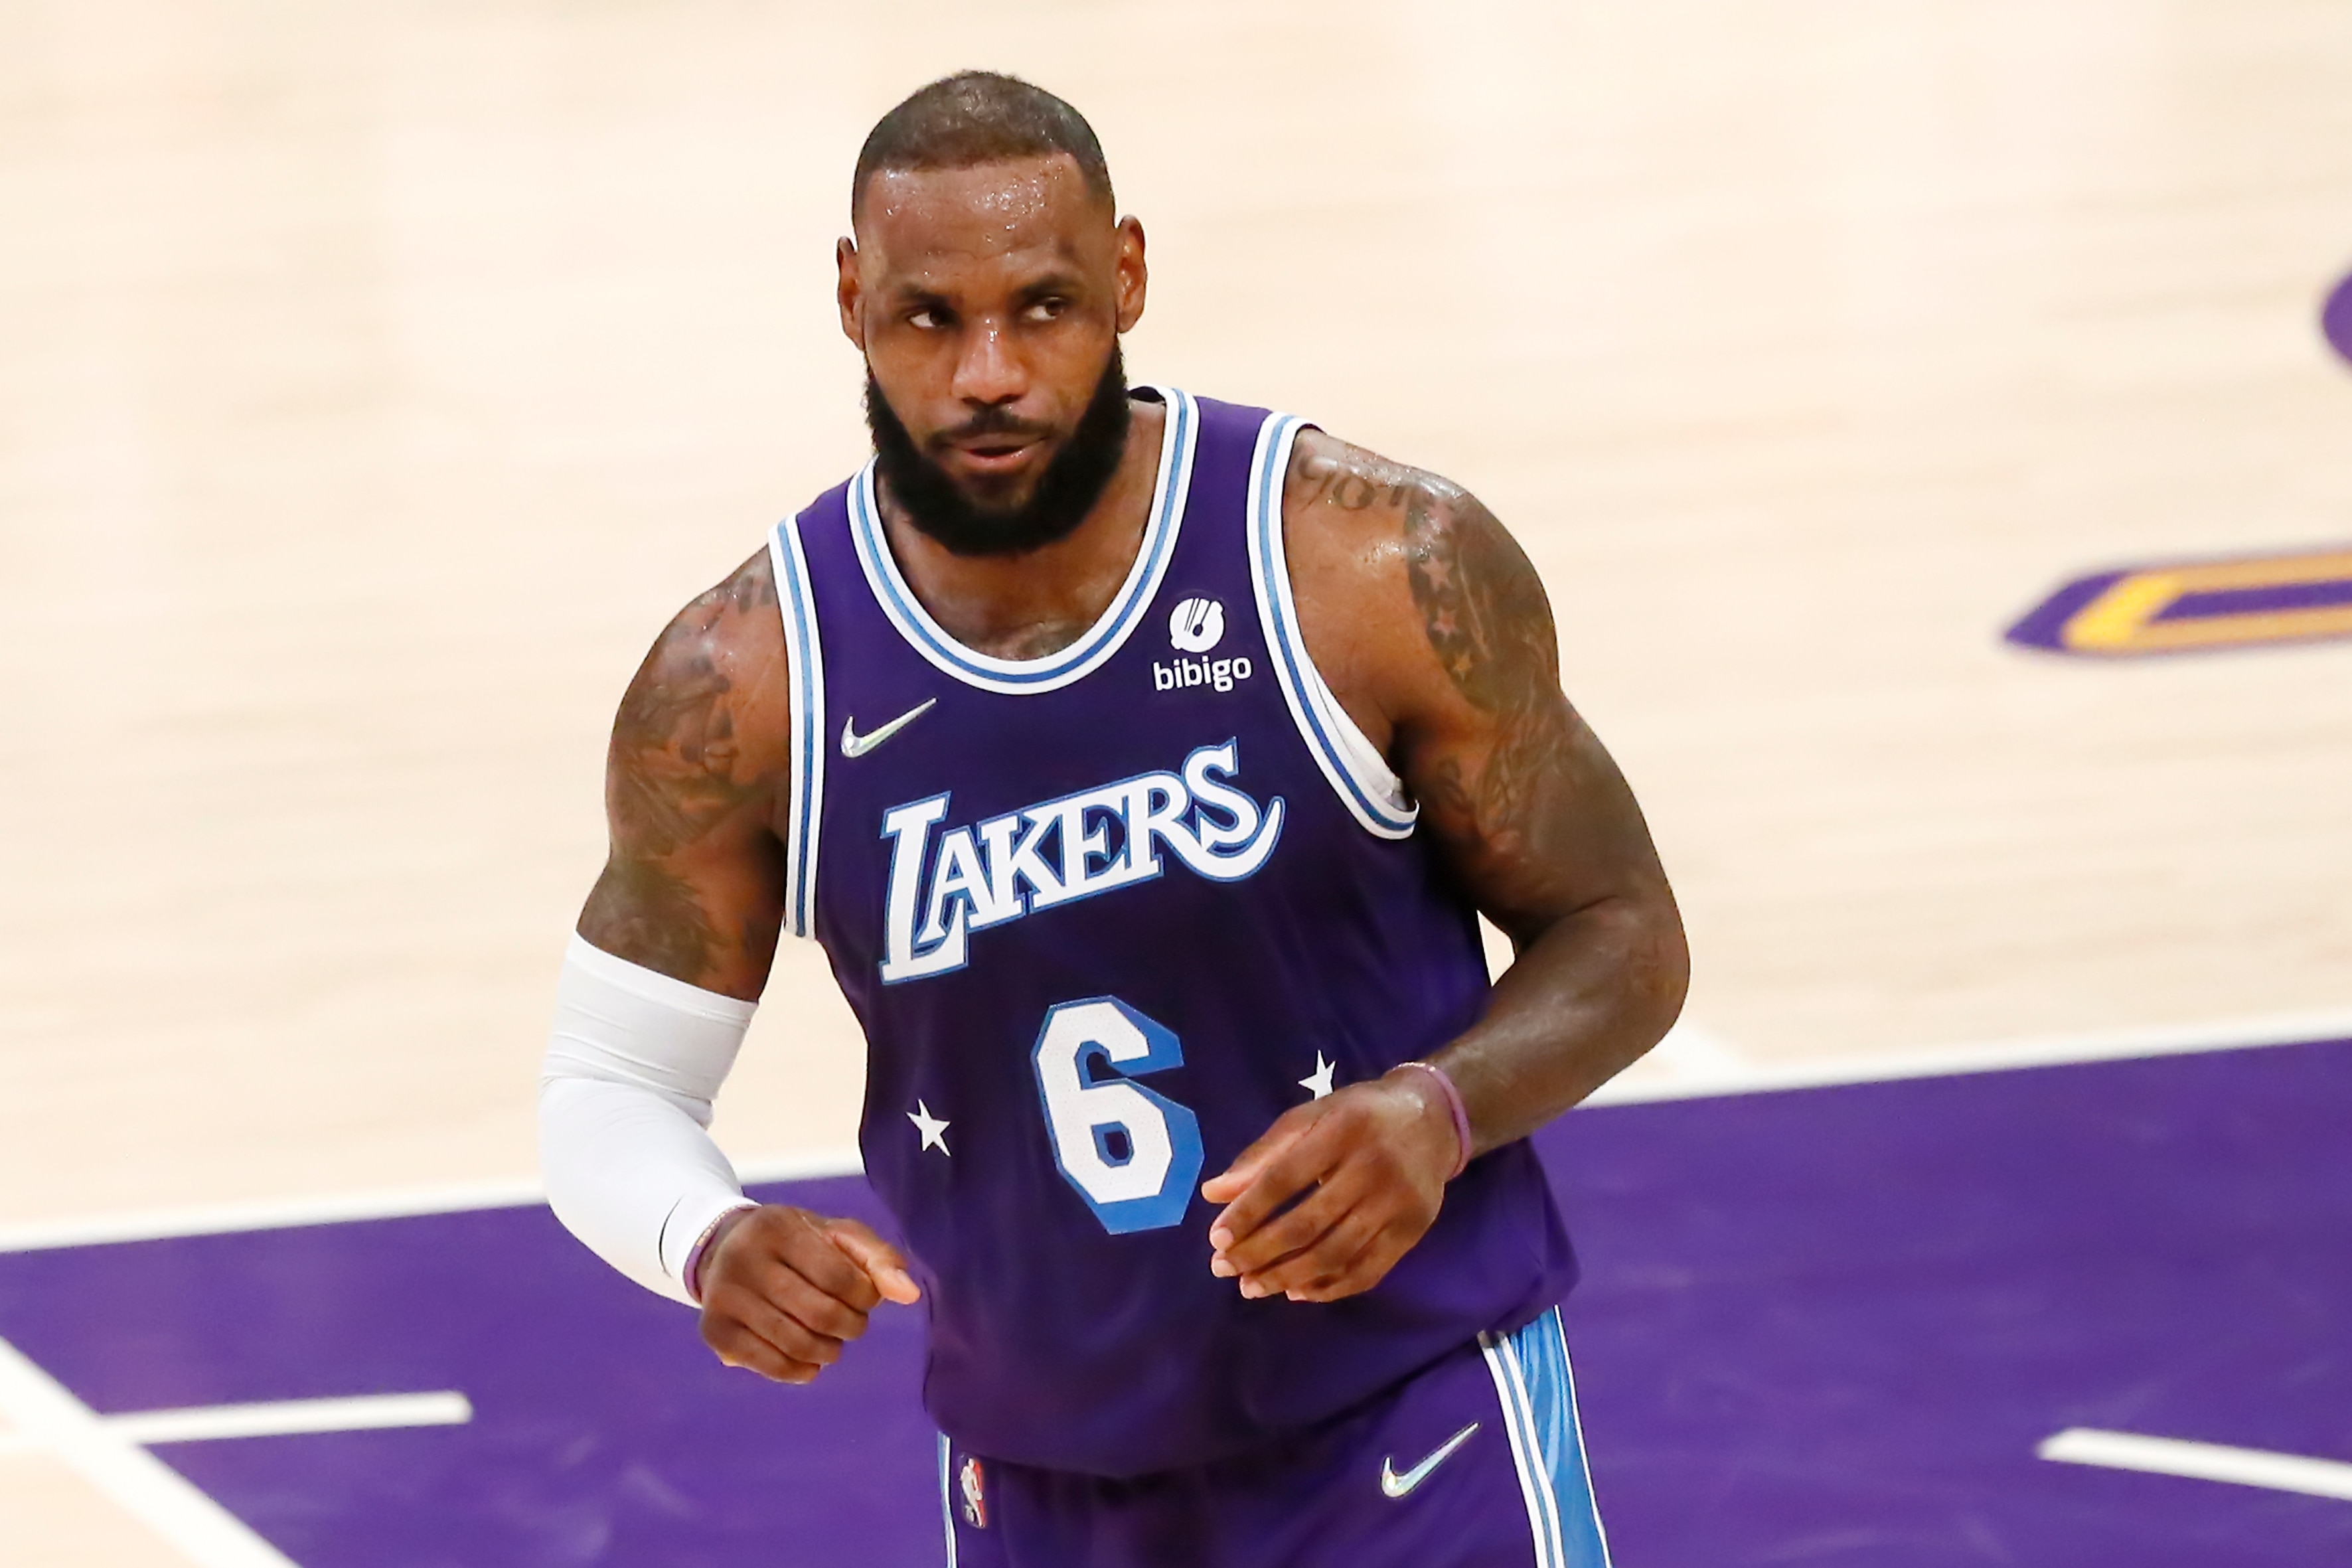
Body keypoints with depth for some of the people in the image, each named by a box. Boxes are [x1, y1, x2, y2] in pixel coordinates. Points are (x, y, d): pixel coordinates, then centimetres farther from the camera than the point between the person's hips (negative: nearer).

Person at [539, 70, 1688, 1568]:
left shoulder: (1384, 571, -15)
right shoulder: (742, 688, -11)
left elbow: (1622, 936, -3)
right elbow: (608, 1087, 0)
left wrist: (1442, 1108, -23)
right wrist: (712, 1243, -23)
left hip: (1421, 1440, -2)